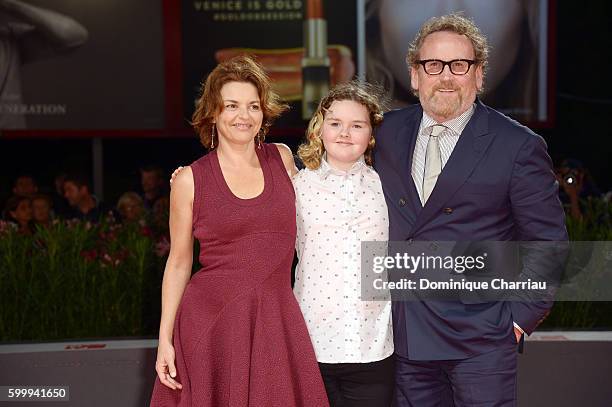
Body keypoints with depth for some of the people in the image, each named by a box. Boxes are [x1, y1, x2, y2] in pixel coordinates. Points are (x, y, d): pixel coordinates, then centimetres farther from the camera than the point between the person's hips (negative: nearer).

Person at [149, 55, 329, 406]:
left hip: (277, 322, 2)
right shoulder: (190, 181, 0)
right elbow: (179, 262, 5)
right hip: (209, 323, -2)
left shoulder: (283, 158, 8)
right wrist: (165, 339, 1)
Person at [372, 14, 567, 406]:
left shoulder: (519, 146, -6)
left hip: (480, 340, -3)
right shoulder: (389, 132, 6)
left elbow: (547, 242, -4)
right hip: (403, 333, 4)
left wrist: (520, 317, -8)